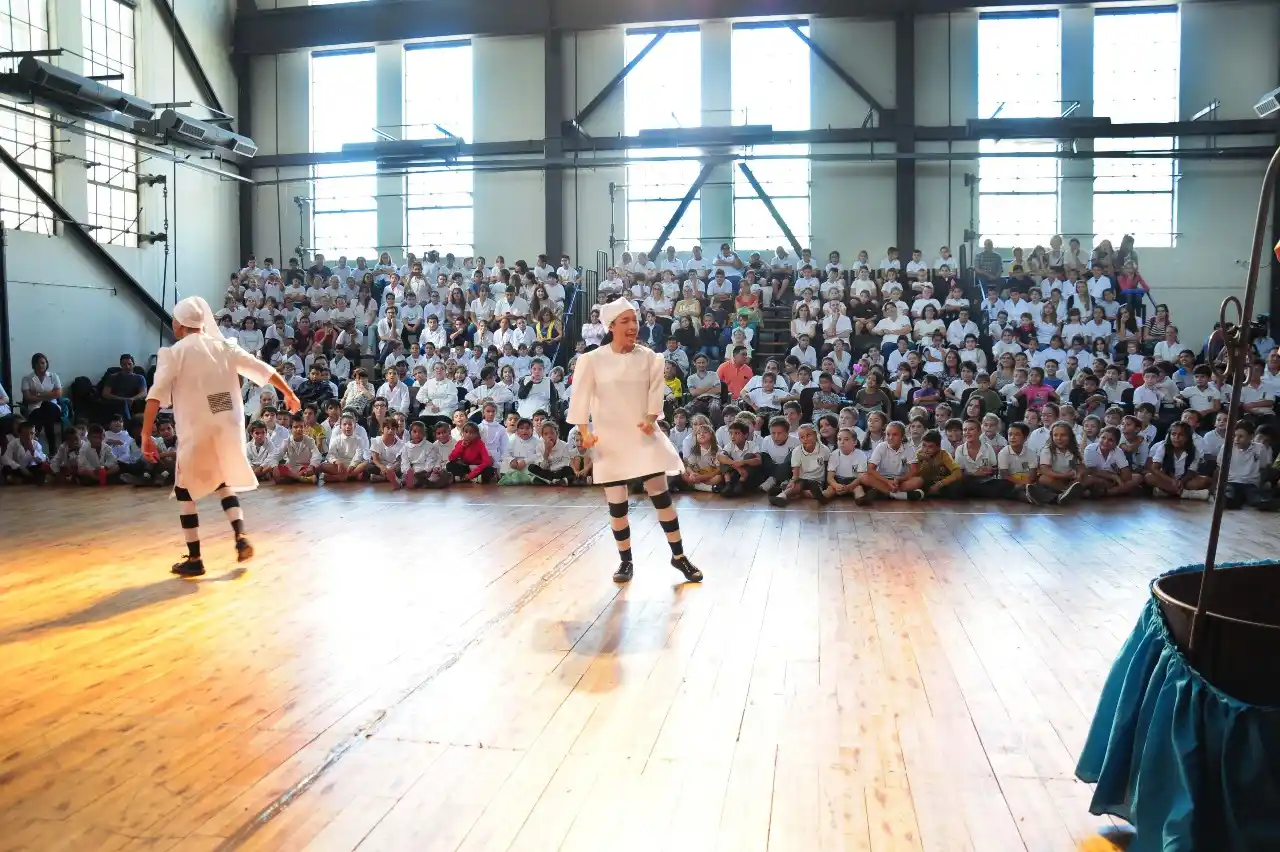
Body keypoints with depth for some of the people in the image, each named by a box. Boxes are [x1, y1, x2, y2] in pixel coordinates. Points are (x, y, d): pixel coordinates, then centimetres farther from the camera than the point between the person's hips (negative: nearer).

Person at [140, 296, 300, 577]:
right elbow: (264, 370, 11)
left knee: (185, 491, 12)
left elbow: (156, 396, -13)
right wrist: (289, 394, 23)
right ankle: (241, 538, 7)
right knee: (222, 483, 25)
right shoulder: (224, 346, 8)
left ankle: (194, 559, 12)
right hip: (229, 428, 4)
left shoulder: (175, 353, -4)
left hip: (197, 432, -4)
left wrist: (146, 436, -14)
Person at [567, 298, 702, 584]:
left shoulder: (649, 357, 2)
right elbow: (580, 399, -6)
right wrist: (585, 432, -16)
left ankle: (679, 556, 14)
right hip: (609, 439, -1)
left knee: (661, 494, 0)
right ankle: (625, 561, 22)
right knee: (616, 503, 6)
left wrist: (650, 420, -15)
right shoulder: (592, 360, -5)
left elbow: (655, 392, 1)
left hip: (643, 436, 1)